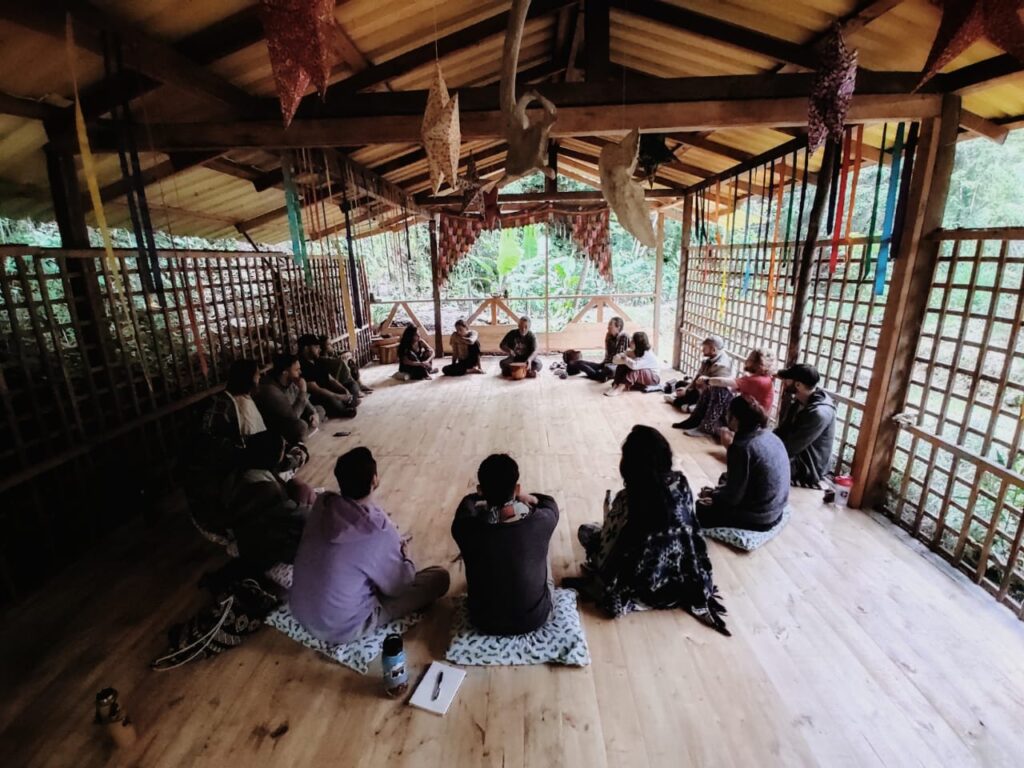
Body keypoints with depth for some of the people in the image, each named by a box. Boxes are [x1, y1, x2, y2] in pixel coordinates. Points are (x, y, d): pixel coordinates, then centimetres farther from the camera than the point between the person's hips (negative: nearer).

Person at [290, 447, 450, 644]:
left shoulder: (323, 504, -12)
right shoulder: (380, 531, -28)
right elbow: (398, 587, -11)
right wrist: (403, 555, 8)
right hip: (341, 629, -6)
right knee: (439, 577, 0)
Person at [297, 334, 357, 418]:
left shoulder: (319, 361, 10)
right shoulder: (302, 366, -21)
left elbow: (331, 379, 13)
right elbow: (316, 390, -25)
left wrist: (345, 390, -4)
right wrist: (339, 397, -23)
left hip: (329, 394, 8)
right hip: (315, 399, -8)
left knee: (354, 400, 0)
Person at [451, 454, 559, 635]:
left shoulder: (465, 528, -27)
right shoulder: (540, 522, -27)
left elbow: (468, 502, 0)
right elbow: (549, 502, 0)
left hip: (484, 622, 1)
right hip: (535, 618, 0)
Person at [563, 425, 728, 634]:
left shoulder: (626, 500, -30)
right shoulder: (681, 483, -16)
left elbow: (608, 543, -17)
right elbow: (691, 528, -1)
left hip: (640, 577, -5)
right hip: (676, 569, 5)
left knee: (585, 531, 14)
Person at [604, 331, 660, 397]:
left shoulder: (647, 354, -28)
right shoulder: (636, 352, -4)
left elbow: (634, 365, -43)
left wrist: (625, 359, -26)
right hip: (639, 376, 7)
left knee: (633, 369, -36)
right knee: (622, 366, -13)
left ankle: (620, 389, -46)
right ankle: (615, 386, -28)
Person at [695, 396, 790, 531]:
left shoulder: (742, 447, -26)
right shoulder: (770, 436, 0)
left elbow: (733, 496, -20)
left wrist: (711, 494, -1)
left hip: (759, 518, -8)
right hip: (776, 509, 8)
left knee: (700, 509, 9)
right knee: (725, 479, 26)